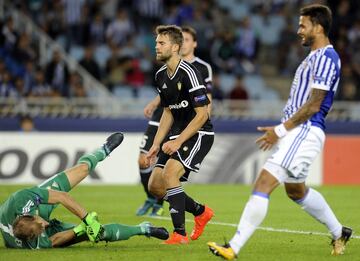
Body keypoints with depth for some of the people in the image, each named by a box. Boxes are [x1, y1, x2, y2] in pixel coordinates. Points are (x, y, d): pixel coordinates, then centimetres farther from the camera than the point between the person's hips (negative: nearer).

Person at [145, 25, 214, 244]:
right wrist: (156, 144, 11)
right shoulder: (161, 76, 7)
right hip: (177, 134, 9)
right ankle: (201, 212, 26)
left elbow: (202, 114, -20)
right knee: (155, 186, 3)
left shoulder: (189, 73, -19)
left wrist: (178, 142, -22)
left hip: (199, 134, -9)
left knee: (170, 173, -27)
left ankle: (180, 234, -20)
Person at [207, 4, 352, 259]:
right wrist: (282, 130, 19)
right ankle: (339, 233, 39)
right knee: (297, 190, 24)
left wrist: (281, 130, -16)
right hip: (298, 132, 11)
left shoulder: (325, 58, -14)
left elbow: (313, 105, -19)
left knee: (264, 183, -18)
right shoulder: (316, 57, 17)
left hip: (305, 132, -11)